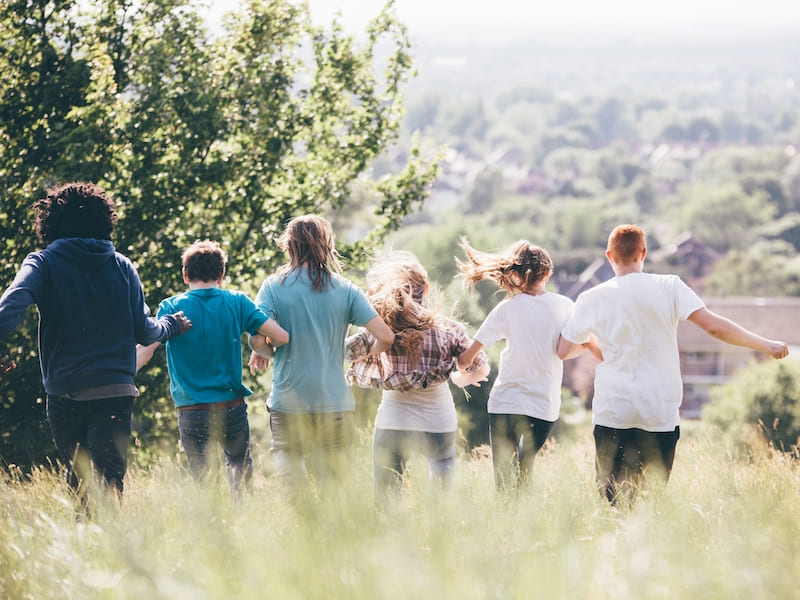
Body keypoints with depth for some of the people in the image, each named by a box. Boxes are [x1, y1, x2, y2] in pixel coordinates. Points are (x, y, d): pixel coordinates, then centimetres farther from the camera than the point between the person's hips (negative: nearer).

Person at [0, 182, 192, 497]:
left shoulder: (43, 263, 1)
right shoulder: (122, 267, 9)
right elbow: (143, 331, 7)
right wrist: (173, 325, 27)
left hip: (65, 392, -1)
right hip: (116, 391, 1)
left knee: (78, 481, 13)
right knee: (110, 480, -4)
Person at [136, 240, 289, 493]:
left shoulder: (171, 308, -5)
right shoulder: (237, 303, -1)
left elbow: (145, 351, -15)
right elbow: (281, 336, -4)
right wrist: (263, 349, 17)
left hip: (192, 413, -1)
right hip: (232, 406, 1)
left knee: (199, 476, 11)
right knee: (240, 466, 23)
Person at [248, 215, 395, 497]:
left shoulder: (274, 286, -2)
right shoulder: (345, 290, 2)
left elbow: (258, 338, -13)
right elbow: (386, 336, -3)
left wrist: (258, 353, 9)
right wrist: (368, 355, 18)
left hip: (289, 404, -1)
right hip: (335, 403, 1)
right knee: (332, 484, 8)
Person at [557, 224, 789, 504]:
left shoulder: (591, 299, 1)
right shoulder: (668, 287, -3)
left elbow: (563, 351, 8)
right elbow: (713, 325, -10)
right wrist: (765, 345, 0)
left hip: (612, 411, 0)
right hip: (660, 414, 0)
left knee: (611, 495, 4)